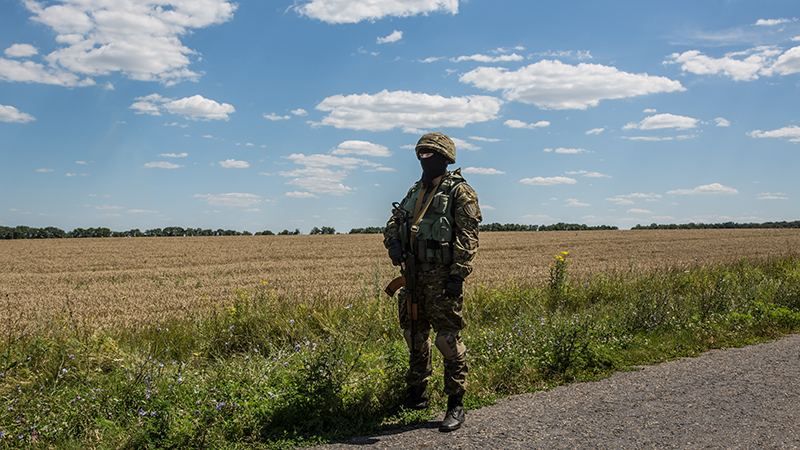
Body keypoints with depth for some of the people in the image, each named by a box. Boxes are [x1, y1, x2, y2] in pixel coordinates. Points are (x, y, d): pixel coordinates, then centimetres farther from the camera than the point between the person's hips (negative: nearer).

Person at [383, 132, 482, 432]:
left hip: (442, 277, -7)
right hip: (414, 275, 8)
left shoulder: (459, 192, -5)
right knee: (414, 336, 16)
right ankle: (417, 393, 31)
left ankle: (456, 405, 5)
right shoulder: (415, 191, 17)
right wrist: (394, 244, -1)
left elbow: (467, 237, -13)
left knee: (448, 340, -5)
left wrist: (458, 274, -20)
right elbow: (394, 222, 21)